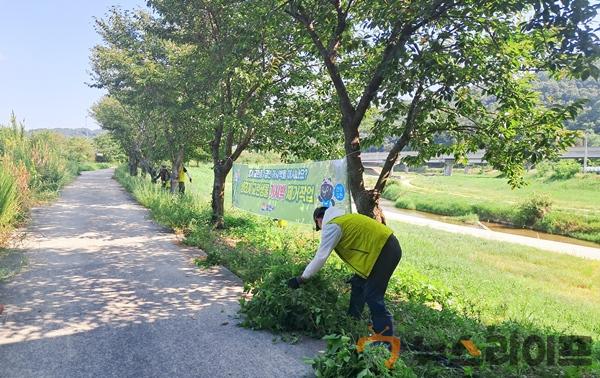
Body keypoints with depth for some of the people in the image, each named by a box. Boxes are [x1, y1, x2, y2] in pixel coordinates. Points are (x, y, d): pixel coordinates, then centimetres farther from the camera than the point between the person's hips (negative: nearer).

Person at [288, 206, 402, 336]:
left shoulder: (331, 226, -10)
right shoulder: (342, 219, 16)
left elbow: (320, 257, -12)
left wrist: (301, 279, -5)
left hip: (385, 250, -10)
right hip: (382, 246, 10)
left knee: (372, 296, -7)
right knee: (358, 286, 19)